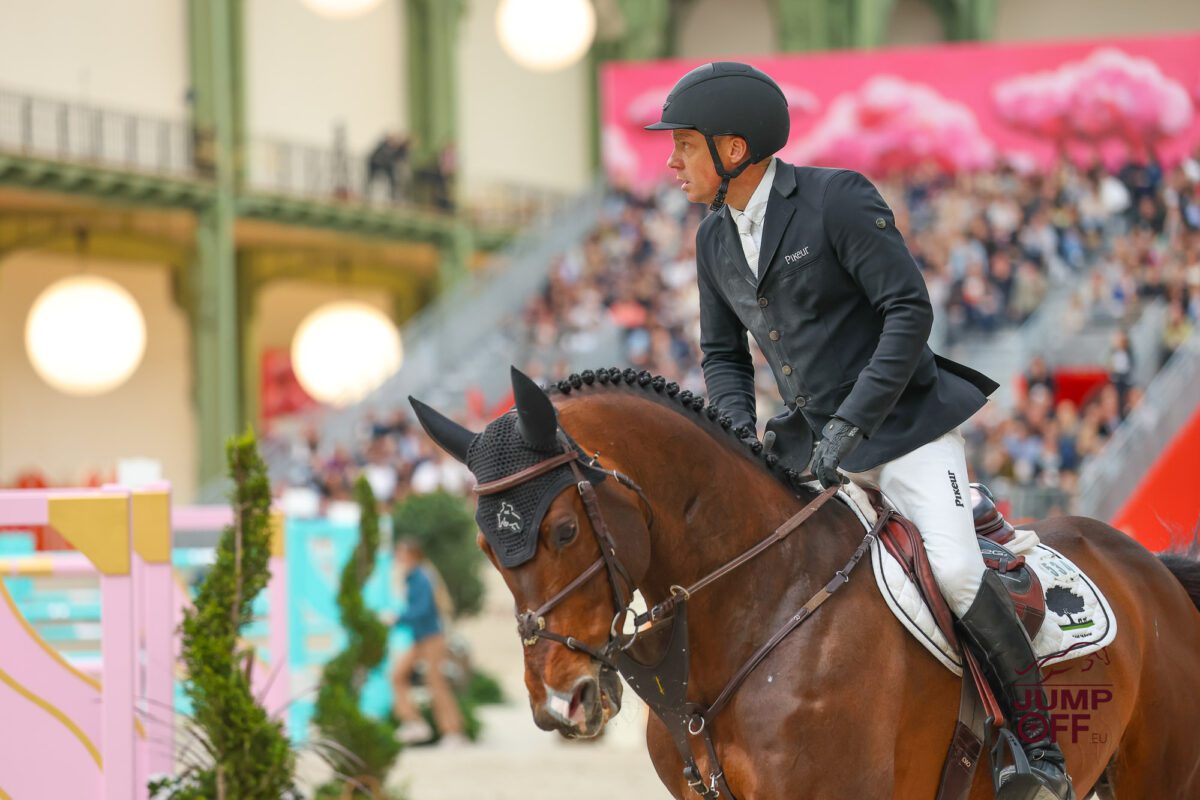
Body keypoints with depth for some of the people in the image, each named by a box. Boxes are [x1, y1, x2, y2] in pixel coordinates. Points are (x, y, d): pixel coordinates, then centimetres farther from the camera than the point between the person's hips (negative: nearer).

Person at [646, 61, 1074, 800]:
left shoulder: (839, 199, -16)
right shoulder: (716, 239, 7)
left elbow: (909, 311, -19)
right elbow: (723, 355, 16)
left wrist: (850, 422, -24)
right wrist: (740, 438, -4)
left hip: (907, 429, -7)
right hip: (815, 444, 7)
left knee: (954, 571, -26)